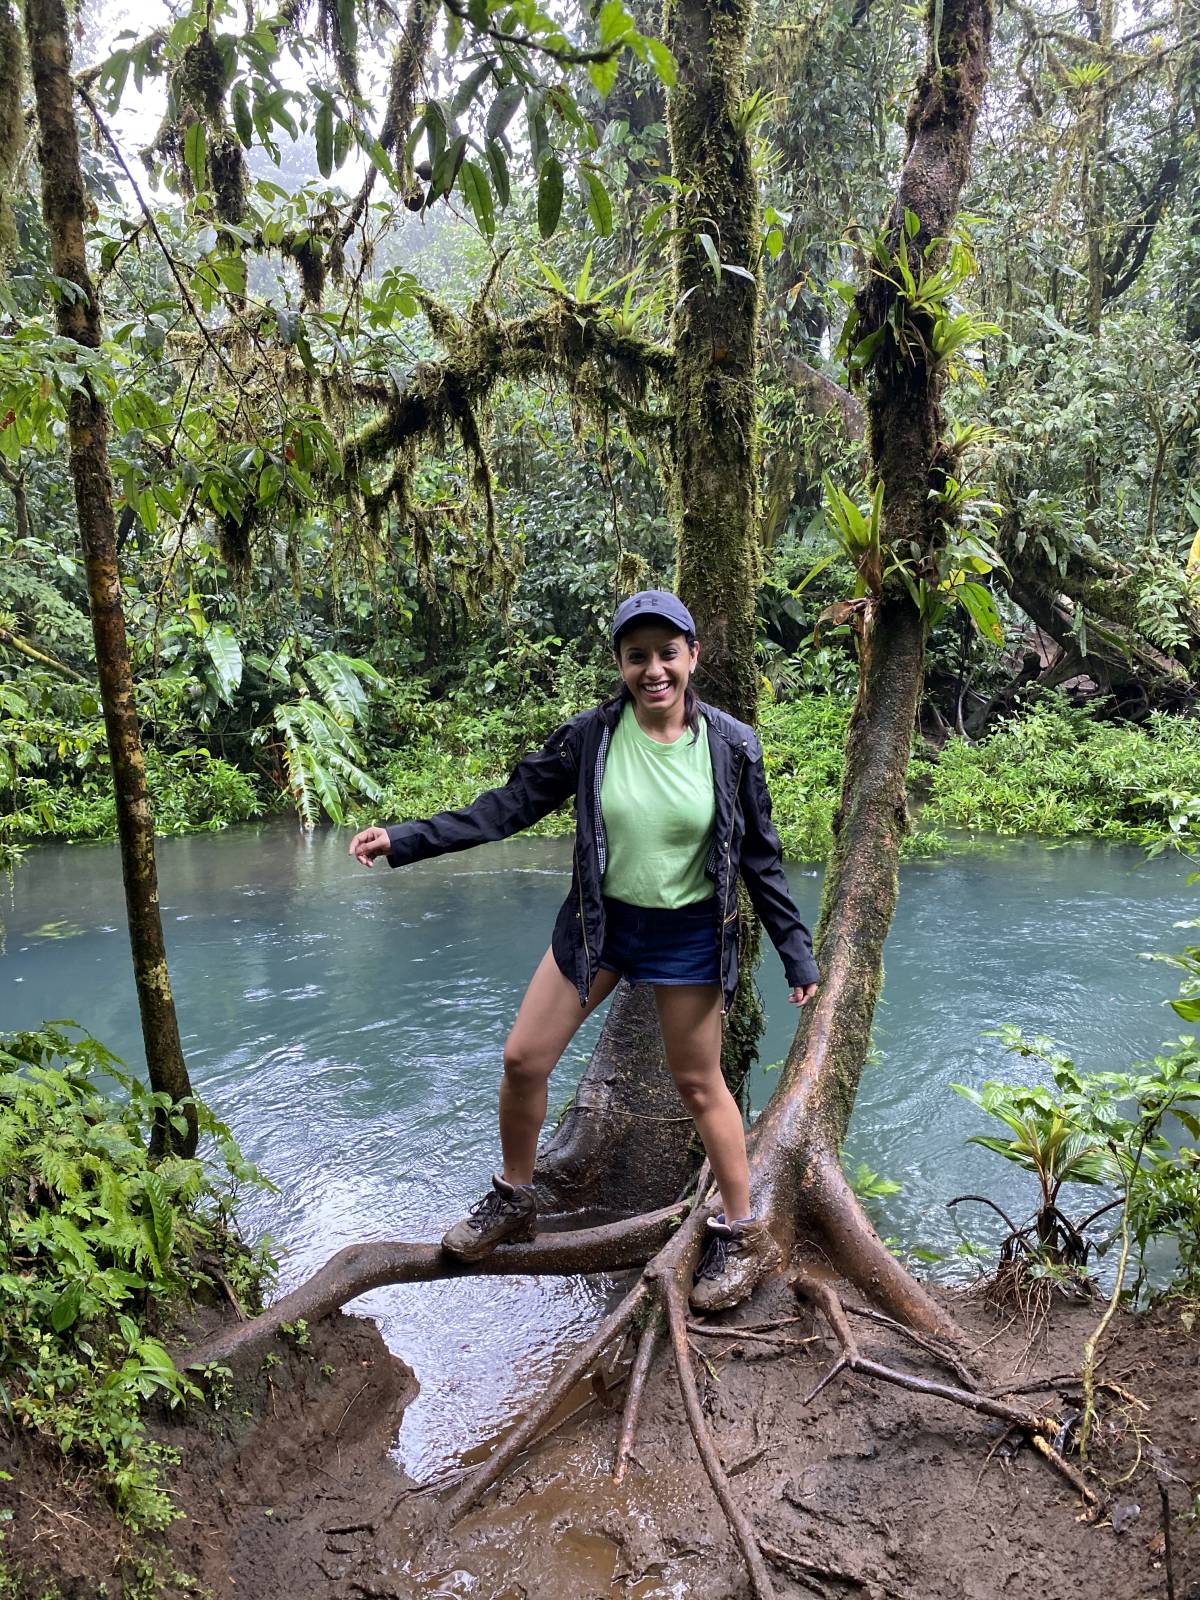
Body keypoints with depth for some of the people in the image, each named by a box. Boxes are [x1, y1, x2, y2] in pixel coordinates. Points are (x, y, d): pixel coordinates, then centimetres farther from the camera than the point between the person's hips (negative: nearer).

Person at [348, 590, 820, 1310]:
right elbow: (512, 805, -5)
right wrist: (407, 840, -11)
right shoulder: (590, 736, -11)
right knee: (523, 1060, 5)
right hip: (598, 922, 3)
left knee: (699, 1085, 7)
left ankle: (744, 1236, 27)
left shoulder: (732, 746, -12)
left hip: (688, 934, -2)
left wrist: (795, 946, 0)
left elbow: (760, 855, -2)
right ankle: (513, 1201, 30)